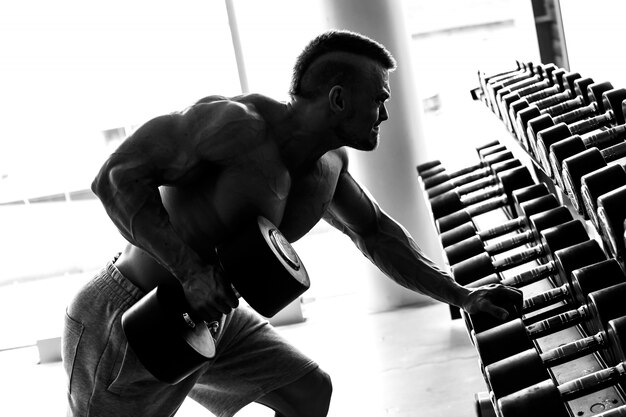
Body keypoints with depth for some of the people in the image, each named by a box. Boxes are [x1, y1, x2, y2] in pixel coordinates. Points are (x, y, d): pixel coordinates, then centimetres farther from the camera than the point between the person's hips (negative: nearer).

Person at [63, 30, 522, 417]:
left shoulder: (329, 166, 0)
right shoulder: (239, 123, -27)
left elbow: (376, 233, 15)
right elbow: (116, 177, -27)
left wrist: (463, 296, 14)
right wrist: (191, 270, -33)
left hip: (212, 320, 8)